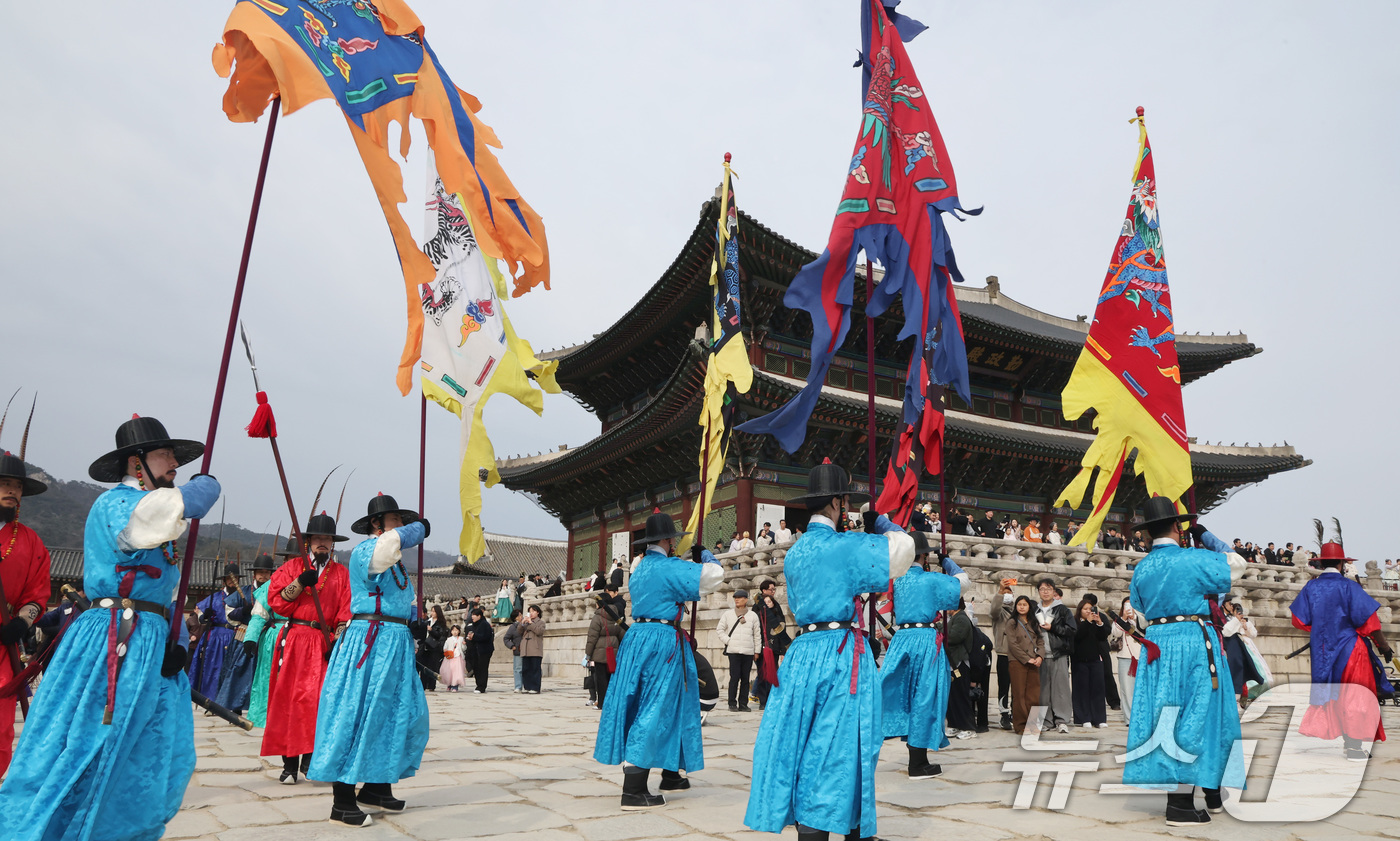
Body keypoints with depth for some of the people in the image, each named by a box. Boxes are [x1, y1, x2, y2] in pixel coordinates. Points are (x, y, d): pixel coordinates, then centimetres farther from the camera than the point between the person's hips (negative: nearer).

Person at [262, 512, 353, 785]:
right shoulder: (292, 566, 12)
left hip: (325, 641, 0)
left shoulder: (341, 573, 11)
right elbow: (276, 601, 2)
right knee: (289, 699, -2)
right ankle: (290, 763, 6)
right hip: (294, 639, 0)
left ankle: (311, 757, 0)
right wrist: (300, 583, -12)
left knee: (319, 699, -9)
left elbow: (345, 613, 5)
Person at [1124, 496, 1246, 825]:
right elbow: (1237, 564, 7)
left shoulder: (1141, 568, 7)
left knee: (1168, 714, 9)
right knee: (1196, 715, 1)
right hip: (1195, 642, -5)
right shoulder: (1194, 559, -9)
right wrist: (1206, 536, 15)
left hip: (1157, 644, 5)